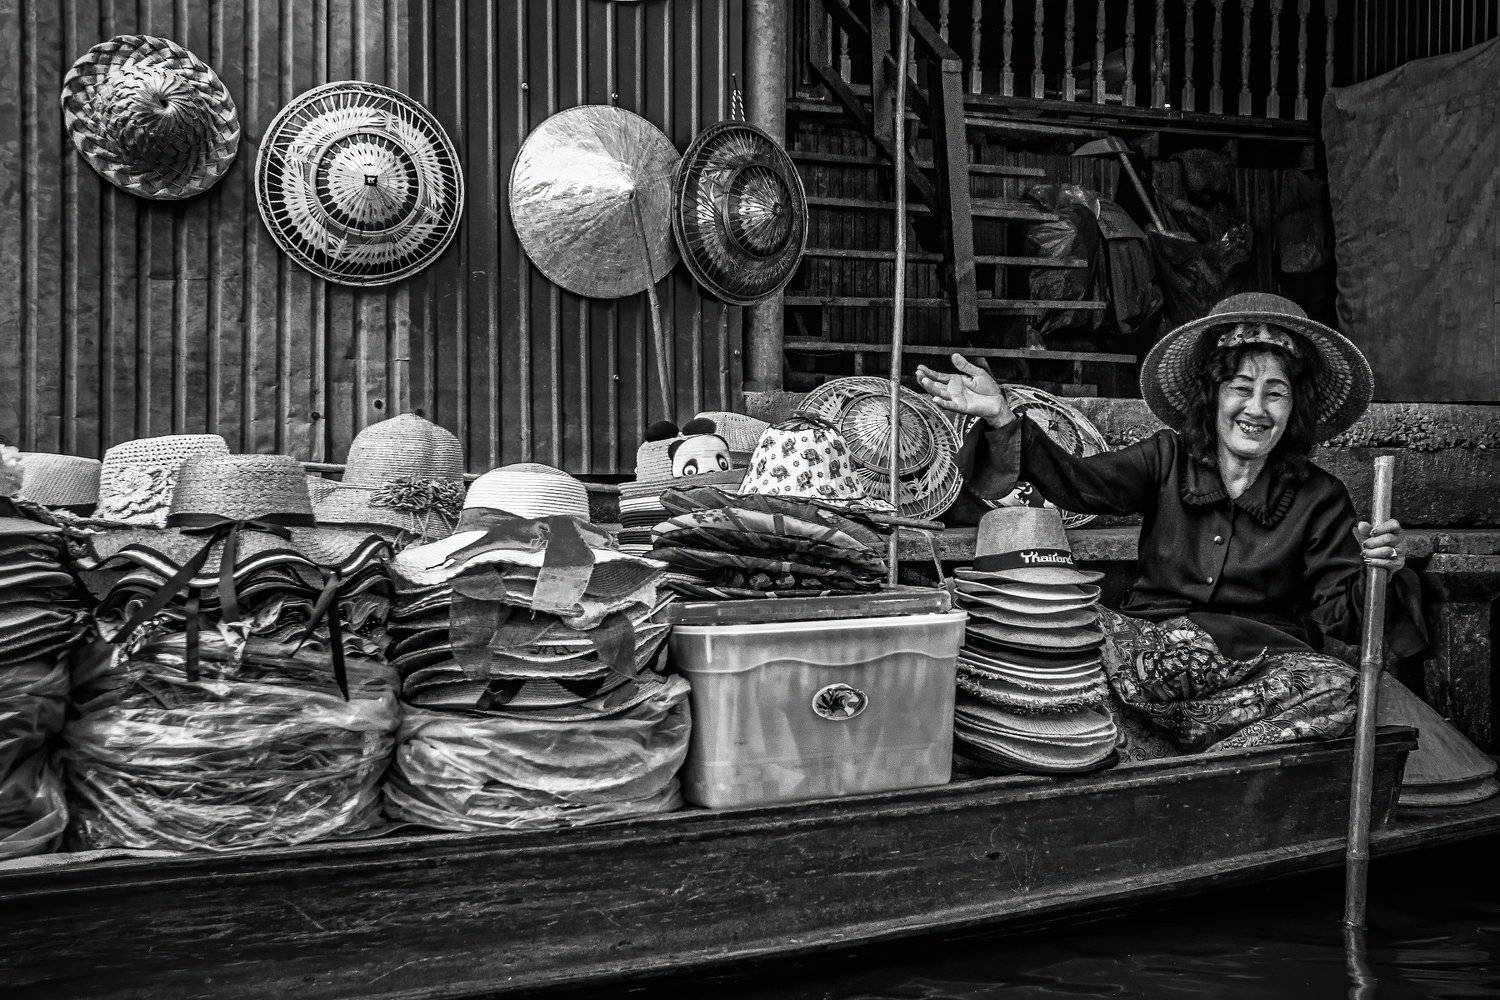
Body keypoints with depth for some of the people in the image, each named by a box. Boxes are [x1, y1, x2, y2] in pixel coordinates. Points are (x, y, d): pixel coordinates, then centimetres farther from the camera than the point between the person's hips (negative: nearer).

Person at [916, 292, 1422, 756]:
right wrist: (1001, 419, -22)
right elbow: (1079, 481, -8)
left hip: (1265, 667, 1)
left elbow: (1341, 612, -1)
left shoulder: (1319, 498, 4)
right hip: (1153, 647, 0)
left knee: (1340, 689, -32)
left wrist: (1376, 576, -24)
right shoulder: (1169, 459, 6)